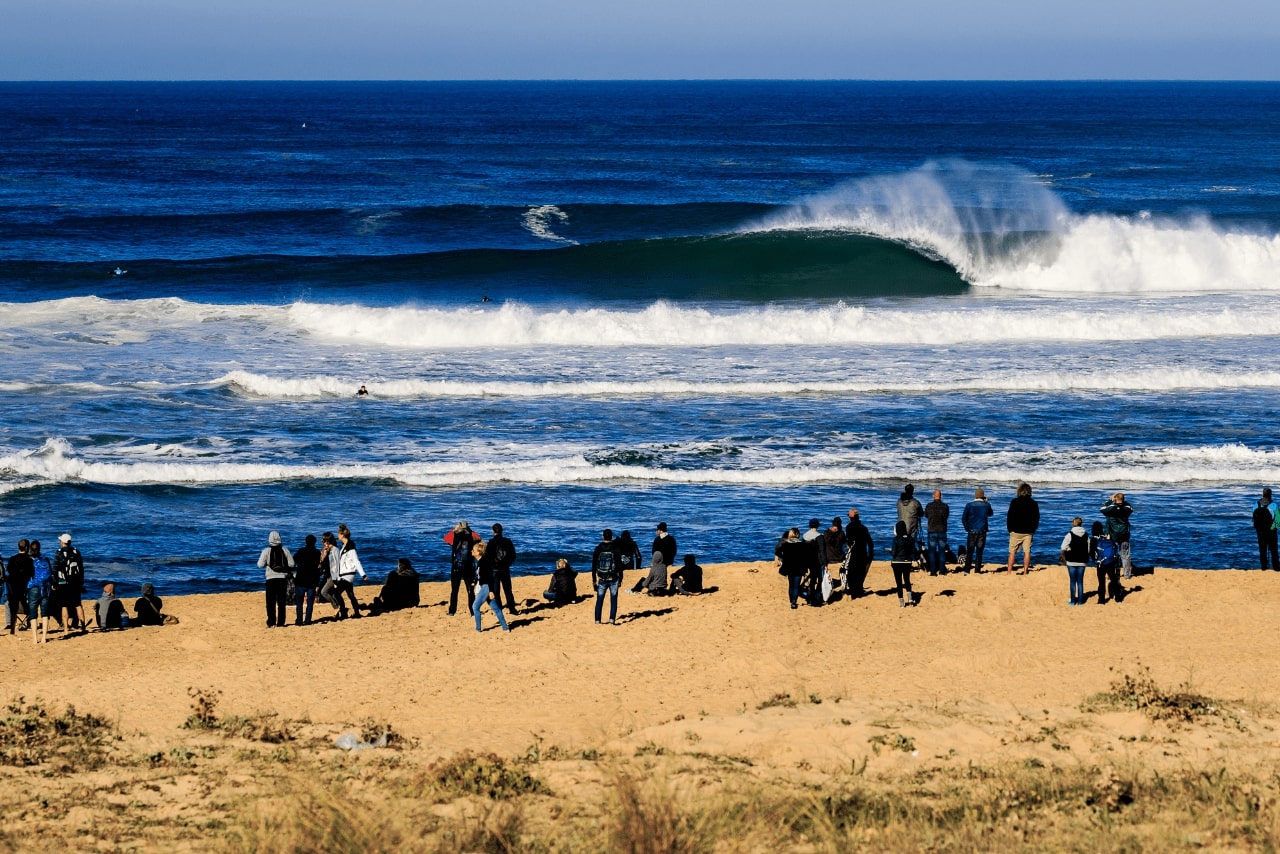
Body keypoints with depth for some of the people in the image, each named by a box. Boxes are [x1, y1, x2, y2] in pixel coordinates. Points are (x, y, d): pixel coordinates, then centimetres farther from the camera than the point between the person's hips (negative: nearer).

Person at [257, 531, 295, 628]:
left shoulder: (266, 551, -6)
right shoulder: (285, 550, 0)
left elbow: (260, 565, -8)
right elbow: (291, 564, -1)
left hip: (271, 579, -2)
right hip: (282, 579, 2)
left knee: (271, 602, 3)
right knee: (281, 602, 9)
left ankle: (271, 623, 0)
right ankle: (281, 623, 8)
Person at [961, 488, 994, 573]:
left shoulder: (969, 505, -4)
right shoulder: (986, 505, -2)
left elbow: (963, 518, -2)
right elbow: (991, 513, 19)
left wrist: (967, 528, 8)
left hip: (972, 531, 0)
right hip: (982, 531, 0)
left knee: (969, 552, 5)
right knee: (979, 552, 5)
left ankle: (967, 570, 0)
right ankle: (977, 570, 3)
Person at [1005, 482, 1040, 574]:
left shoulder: (1015, 502, -7)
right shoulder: (1033, 503, 2)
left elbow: (1009, 516, -5)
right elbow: (1037, 518, 8)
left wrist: (1010, 529, 5)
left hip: (1016, 532, -2)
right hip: (1028, 532, 2)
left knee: (1012, 552, 5)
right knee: (1027, 552, 5)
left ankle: (1009, 571, 4)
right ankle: (1025, 571, 3)